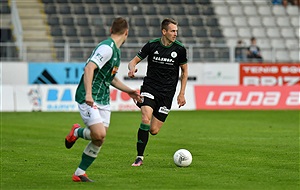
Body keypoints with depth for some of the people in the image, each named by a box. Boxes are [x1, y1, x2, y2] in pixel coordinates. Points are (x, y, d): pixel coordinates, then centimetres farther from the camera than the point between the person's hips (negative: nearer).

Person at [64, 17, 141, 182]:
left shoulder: (116, 50, 17)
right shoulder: (107, 48, -15)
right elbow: (89, 68, -25)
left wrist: (129, 91, 30)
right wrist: (88, 93, -35)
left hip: (103, 100, 9)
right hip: (89, 99, -9)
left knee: (99, 140, 4)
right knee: (99, 135, -22)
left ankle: (79, 173, 12)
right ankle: (76, 132, 9)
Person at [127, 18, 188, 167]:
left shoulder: (179, 49, -1)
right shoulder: (152, 45, -3)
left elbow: (184, 71, 12)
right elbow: (134, 61, 4)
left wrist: (182, 94, 6)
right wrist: (132, 69, -20)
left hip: (167, 93, 1)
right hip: (149, 88, -1)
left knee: (154, 131, -3)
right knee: (146, 118, -25)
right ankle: (139, 157, -14)